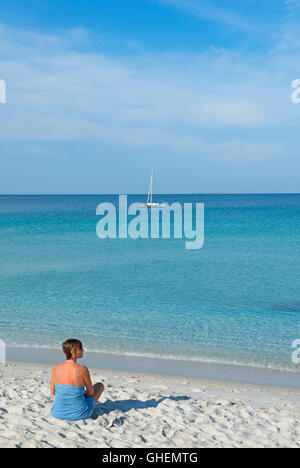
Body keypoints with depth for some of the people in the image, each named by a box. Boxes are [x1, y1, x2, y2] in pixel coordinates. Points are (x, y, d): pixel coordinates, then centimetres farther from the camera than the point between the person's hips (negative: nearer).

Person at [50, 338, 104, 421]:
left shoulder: (57, 368, -10)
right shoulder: (82, 369, -20)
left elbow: (52, 391, 2)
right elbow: (91, 392, -6)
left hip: (58, 413, 4)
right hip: (78, 414, -4)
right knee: (100, 385, 24)